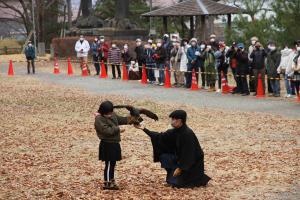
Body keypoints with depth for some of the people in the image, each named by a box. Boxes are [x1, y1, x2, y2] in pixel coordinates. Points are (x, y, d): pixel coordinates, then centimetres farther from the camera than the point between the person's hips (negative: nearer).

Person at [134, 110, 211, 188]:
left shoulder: (187, 134, -25)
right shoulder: (175, 132, -1)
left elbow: (187, 154, -24)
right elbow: (160, 137, 3)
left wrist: (180, 168, -20)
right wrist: (144, 129, -1)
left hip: (193, 163, -8)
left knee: (176, 183, -16)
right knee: (164, 157, -1)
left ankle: (200, 178, 3)